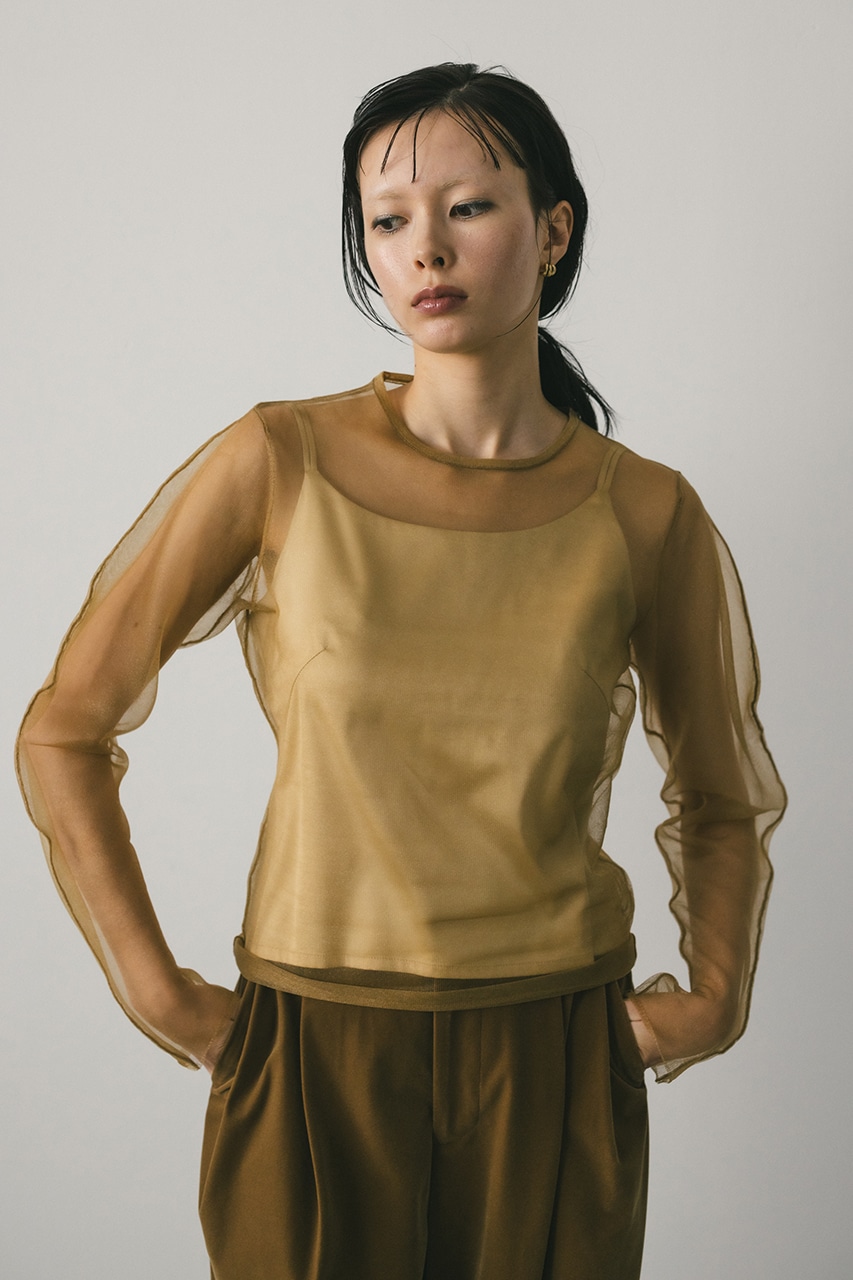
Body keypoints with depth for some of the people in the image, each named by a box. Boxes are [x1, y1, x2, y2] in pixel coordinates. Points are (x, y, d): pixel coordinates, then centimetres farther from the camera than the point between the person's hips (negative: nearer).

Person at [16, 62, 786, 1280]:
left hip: (555, 1066, 1)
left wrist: (716, 995, 1)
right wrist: (156, 991, -4)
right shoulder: (280, 466, -8)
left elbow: (722, 800, 13)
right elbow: (65, 731, -1)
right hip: (317, 1053, -1)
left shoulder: (644, 515, -3)